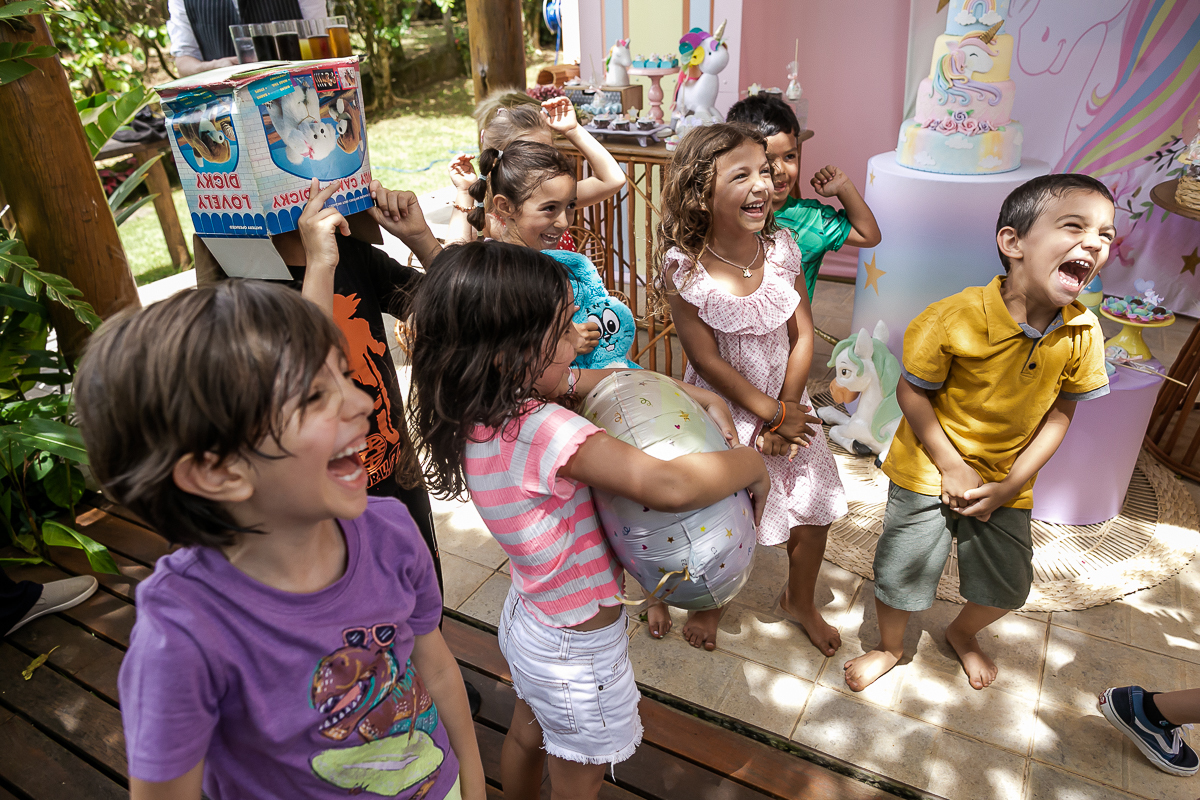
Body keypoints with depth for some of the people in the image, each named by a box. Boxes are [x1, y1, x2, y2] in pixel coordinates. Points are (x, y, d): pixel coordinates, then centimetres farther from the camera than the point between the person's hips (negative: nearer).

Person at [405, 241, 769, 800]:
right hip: (578, 650, -8)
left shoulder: (486, 410, -10)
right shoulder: (544, 430, -37)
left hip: (528, 615, 8)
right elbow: (670, 487, -47)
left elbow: (612, 380, -2)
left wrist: (705, 397, -9)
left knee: (526, 736, 34)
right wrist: (751, 463, -27)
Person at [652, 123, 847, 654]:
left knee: (814, 514, 12)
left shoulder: (781, 248, -8)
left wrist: (785, 415, -10)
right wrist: (772, 414, -14)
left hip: (787, 407, 4)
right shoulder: (683, 267, -21)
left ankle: (800, 602, 43)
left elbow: (803, 335, -4)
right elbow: (707, 360, -18)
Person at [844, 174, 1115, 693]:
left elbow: (1060, 412, -3)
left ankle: (963, 633, 50)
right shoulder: (956, 318, -25)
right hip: (930, 471, -4)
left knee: (1008, 588, 15)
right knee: (900, 575, 4)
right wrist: (953, 468, -16)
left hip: (1005, 481, 4)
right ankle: (889, 647, 36)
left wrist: (1010, 484, -10)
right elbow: (911, 392, -16)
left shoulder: (1083, 332, -12)